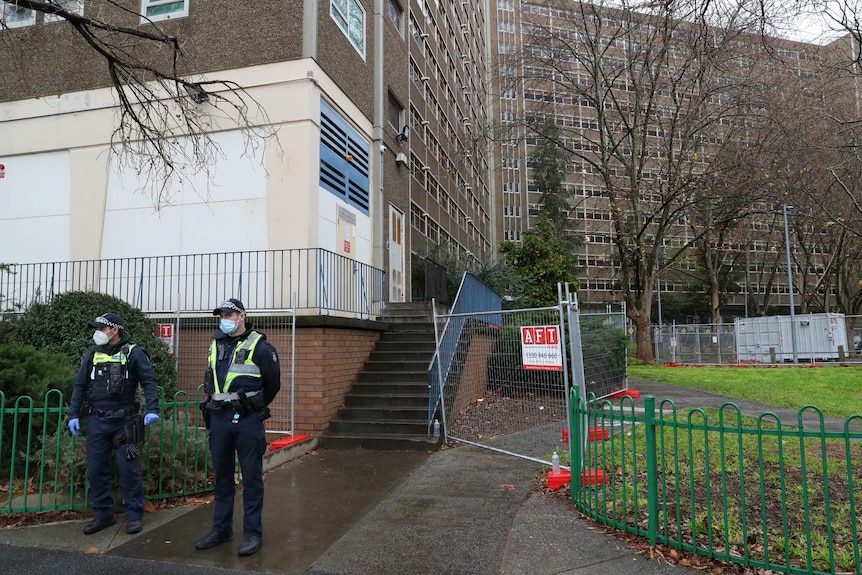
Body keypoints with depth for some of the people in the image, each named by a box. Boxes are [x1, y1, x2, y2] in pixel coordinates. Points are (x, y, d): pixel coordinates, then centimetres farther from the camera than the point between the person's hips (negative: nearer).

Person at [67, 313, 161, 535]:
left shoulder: (133, 353, -4)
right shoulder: (92, 354, 9)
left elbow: (149, 382, -9)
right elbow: (80, 386, 14)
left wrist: (152, 409, -20)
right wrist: (73, 414, 7)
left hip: (123, 421, -4)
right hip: (96, 421, 5)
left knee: (128, 468, -1)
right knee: (96, 468, 10)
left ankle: (134, 515, 10)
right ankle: (103, 513, 24)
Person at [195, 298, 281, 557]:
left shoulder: (259, 346, -8)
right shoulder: (216, 344, 10)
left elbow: (273, 383, 0)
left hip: (247, 421, -5)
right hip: (219, 419, 6)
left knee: (251, 478, 2)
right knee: (222, 476, 15)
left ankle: (252, 533, 12)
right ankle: (221, 528, 28)